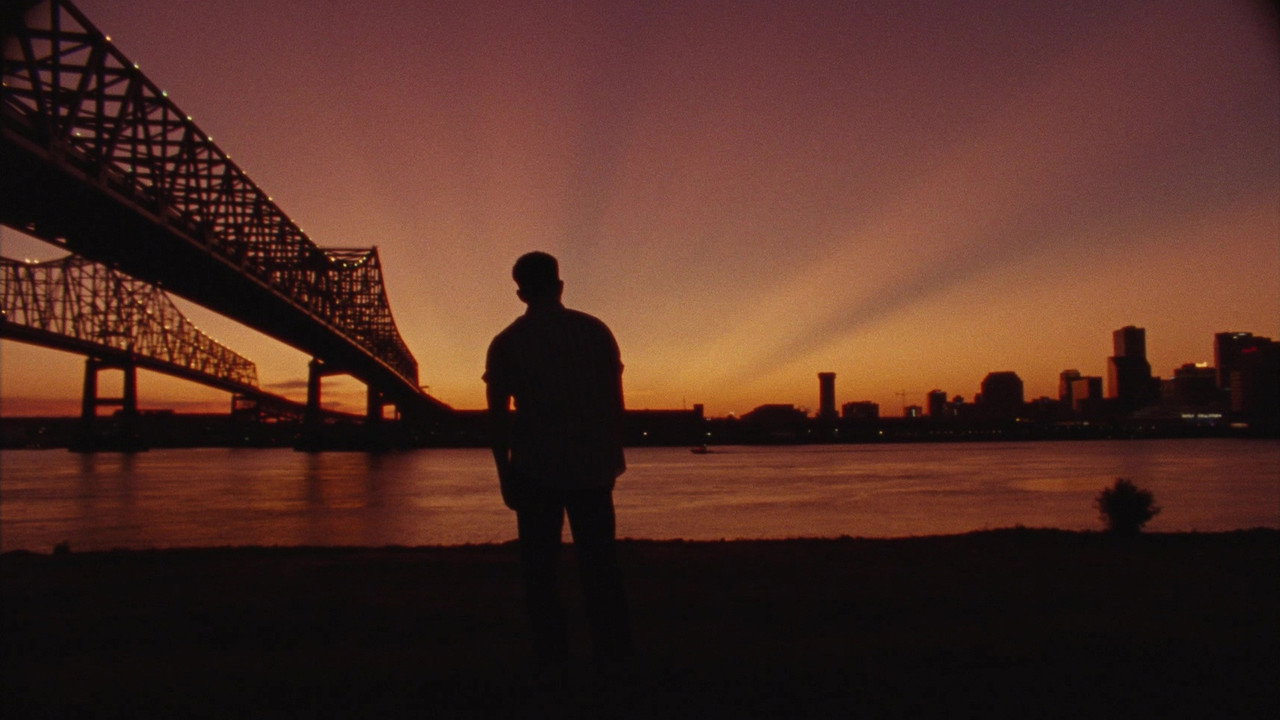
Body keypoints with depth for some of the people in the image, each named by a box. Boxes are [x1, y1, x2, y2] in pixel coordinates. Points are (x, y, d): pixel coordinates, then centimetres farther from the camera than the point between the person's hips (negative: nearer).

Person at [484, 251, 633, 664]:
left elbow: (498, 415, 0)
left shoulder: (506, 344, 1)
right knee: (599, 564, 10)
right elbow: (615, 401, 6)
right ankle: (613, 652, 11)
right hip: (592, 466, 2)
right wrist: (614, 455, 14)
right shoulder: (595, 331, 4)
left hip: (536, 470, -1)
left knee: (540, 568, 7)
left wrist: (505, 474, 6)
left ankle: (553, 655, 7)